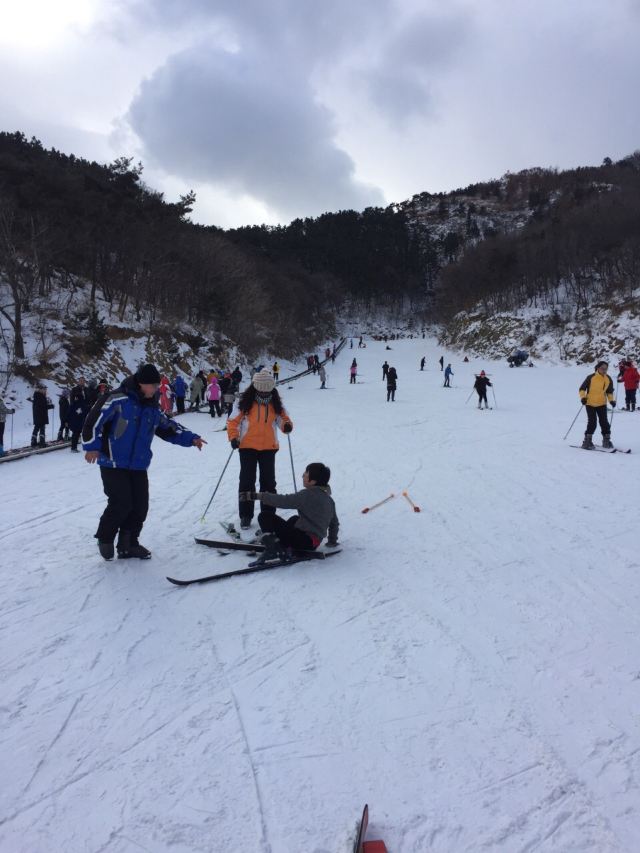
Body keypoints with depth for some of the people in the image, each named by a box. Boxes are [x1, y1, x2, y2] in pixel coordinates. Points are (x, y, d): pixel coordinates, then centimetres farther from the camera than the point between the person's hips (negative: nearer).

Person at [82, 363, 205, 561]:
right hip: (114, 464, -7)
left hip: (139, 465, 7)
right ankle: (105, 538, 16)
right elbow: (94, 419, -15)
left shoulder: (152, 408, 9)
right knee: (121, 503, -10)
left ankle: (128, 544, 22)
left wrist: (191, 438, 4)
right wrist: (92, 446, -17)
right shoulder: (118, 399, -14)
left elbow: (168, 428, 16)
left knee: (140, 505, 5)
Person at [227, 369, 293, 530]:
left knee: (268, 482, 9)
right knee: (247, 481, 2)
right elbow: (233, 421, -3)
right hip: (247, 447, -2)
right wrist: (233, 437, -16)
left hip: (268, 448, 2)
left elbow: (283, 418, 6)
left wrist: (287, 425, -16)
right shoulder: (244, 402, -8)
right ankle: (245, 515, 12)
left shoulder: (276, 404, 0)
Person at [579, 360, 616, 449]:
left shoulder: (608, 379, 1)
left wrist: (612, 400, 0)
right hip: (590, 403, -4)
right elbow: (582, 389, -6)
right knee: (592, 422, -10)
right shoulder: (591, 377, -13)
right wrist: (583, 397, -22)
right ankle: (587, 441, -1)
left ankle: (606, 440, 15)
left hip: (602, 404, 4)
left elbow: (610, 392, 15)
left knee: (604, 422, 1)